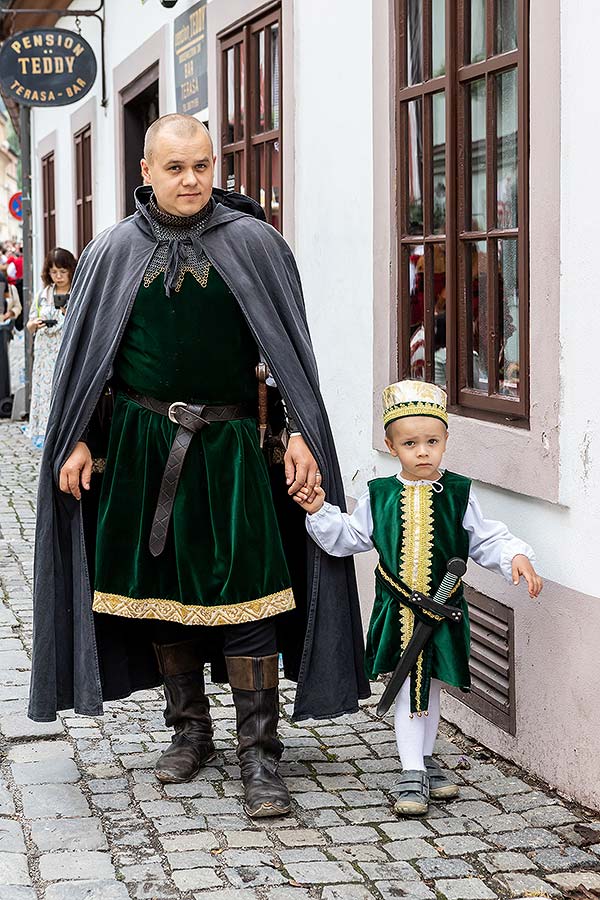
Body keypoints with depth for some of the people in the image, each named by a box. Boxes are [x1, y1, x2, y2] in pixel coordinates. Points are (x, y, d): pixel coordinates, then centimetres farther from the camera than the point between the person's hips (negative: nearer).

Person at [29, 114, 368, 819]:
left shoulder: (253, 243, -1)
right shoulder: (114, 252, 4)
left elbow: (291, 346, 0)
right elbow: (86, 358, 9)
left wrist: (300, 433, -7)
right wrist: (79, 441, 3)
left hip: (231, 447, -2)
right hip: (142, 446, 2)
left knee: (246, 593, -7)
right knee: (159, 585, 10)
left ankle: (258, 753, -2)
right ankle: (189, 727, 26)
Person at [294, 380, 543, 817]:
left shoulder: (459, 494, -2)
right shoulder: (379, 497, 0)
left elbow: (487, 538, 0)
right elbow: (347, 537, 9)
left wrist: (516, 556, -16)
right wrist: (320, 511, -4)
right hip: (397, 610, -1)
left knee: (433, 686, 14)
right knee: (408, 689, -1)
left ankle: (425, 759, 31)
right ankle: (413, 773, 2)